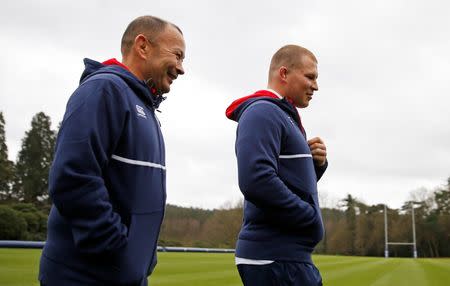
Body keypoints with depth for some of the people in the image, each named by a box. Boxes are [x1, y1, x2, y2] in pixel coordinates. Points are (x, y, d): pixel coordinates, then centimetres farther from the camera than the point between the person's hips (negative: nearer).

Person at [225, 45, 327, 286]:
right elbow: (256, 181, -26)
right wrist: (313, 219, -16)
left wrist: (316, 163, 3)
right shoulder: (263, 112, -11)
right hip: (277, 257, -10)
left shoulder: (282, 117, 19)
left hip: (281, 254, 10)